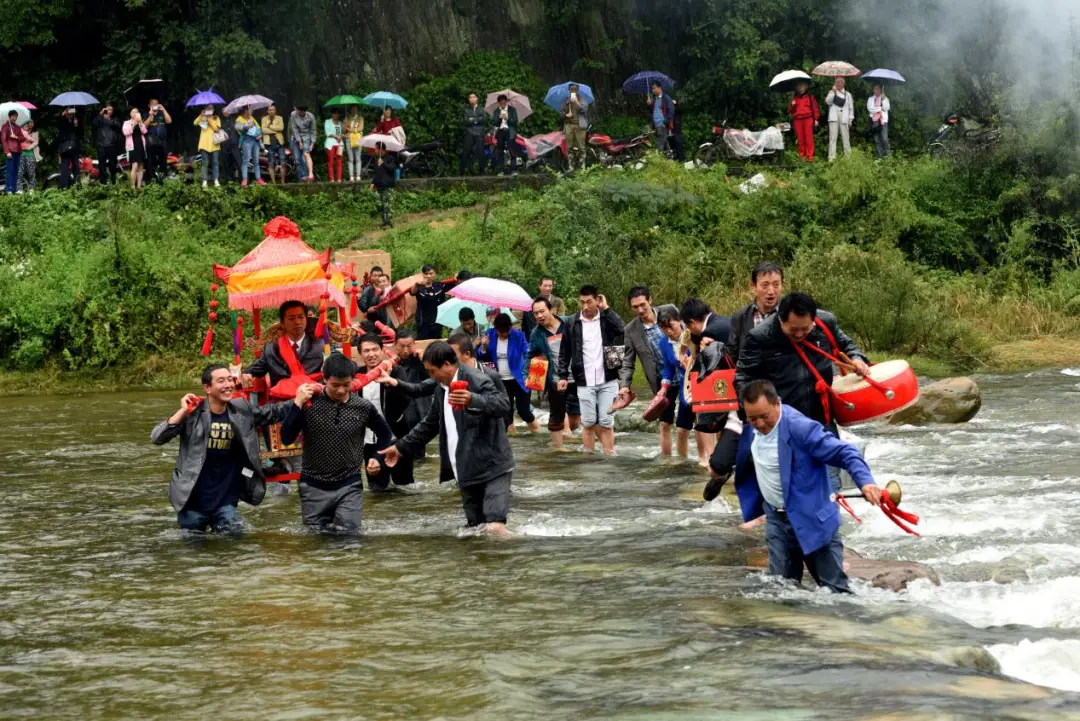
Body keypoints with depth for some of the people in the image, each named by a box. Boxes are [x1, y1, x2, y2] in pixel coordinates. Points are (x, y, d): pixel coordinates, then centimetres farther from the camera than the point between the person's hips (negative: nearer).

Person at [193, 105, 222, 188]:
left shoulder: (216, 118, 13)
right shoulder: (202, 118, 13)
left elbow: (217, 128, -2)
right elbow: (195, 123, -6)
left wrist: (210, 121, -10)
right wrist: (201, 115, -16)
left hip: (214, 143, 0)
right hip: (204, 143, 0)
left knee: (215, 162, -1)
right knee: (205, 163, -2)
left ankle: (216, 181, -1)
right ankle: (204, 181, -2)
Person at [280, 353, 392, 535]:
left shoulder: (363, 407, -5)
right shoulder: (309, 402, -10)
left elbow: (385, 434, 14)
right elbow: (286, 438, -16)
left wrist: (377, 457, -1)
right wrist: (297, 404, -23)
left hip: (349, 486, 0)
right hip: (313, 485, 0)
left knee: (347, 535, -8)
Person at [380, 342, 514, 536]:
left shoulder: (476, 381, -13)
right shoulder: (442, 388, 13)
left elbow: (503, 404, -27)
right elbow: (430, 424, 26)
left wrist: (473, 400, -44)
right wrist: (401, 447, 27)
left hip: (492, 467, -8)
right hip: (467, 472, 8)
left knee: (495, 526, -22)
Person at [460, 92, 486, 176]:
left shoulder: (481, 109, 13)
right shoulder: (466, 109, 12)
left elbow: (485, 119, -3)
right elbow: (464, 121, -2)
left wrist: (473, 120, -9)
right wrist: (478, 120, -9)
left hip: (479, 134, 0)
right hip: (469, 134, 0)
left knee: (480, 153, -5)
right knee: (465, 153, -6)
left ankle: (481, 171, 0)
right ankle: (461, 172, -5)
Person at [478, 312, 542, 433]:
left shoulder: (518, 336, -12)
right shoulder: (490, 335, -3)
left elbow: (528, 355, -14)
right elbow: (482, 357, 1)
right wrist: (484, 347, -19)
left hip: (518, 380, -3)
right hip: (502, 382, 3)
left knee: (523, 410, -3)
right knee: (506, 412, 8)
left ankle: (536, 429, 26)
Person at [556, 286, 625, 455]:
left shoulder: (607, 319, 1)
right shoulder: (572, 322, 4)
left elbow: (621, 330, -20)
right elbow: (564, 351, 8)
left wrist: (606, 309, -14)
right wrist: (563, 375, 1)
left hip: (607, 380, -1)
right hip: (584, 382, 1)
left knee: (606, 422, 0)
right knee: (588, 422, 3)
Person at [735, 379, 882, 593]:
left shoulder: (799, 427, -24)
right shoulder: (749, 430, -1)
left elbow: (844, 452, -27)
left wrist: (865, 481, -40)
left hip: (813, 519, -6)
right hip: (777, 520, 6)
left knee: (836, 589, -2)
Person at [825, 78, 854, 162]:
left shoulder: (847, 94, 13)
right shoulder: (832, 92, 11)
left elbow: (851, 107, 11)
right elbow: (828, 101, -6)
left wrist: (850, 119, 3)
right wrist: (833, 92, -12)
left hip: (844, 118, 1)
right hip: (834, 118, -1)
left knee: (846, 137, 0)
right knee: (832, 138, -8)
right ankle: (832, 158, -12)